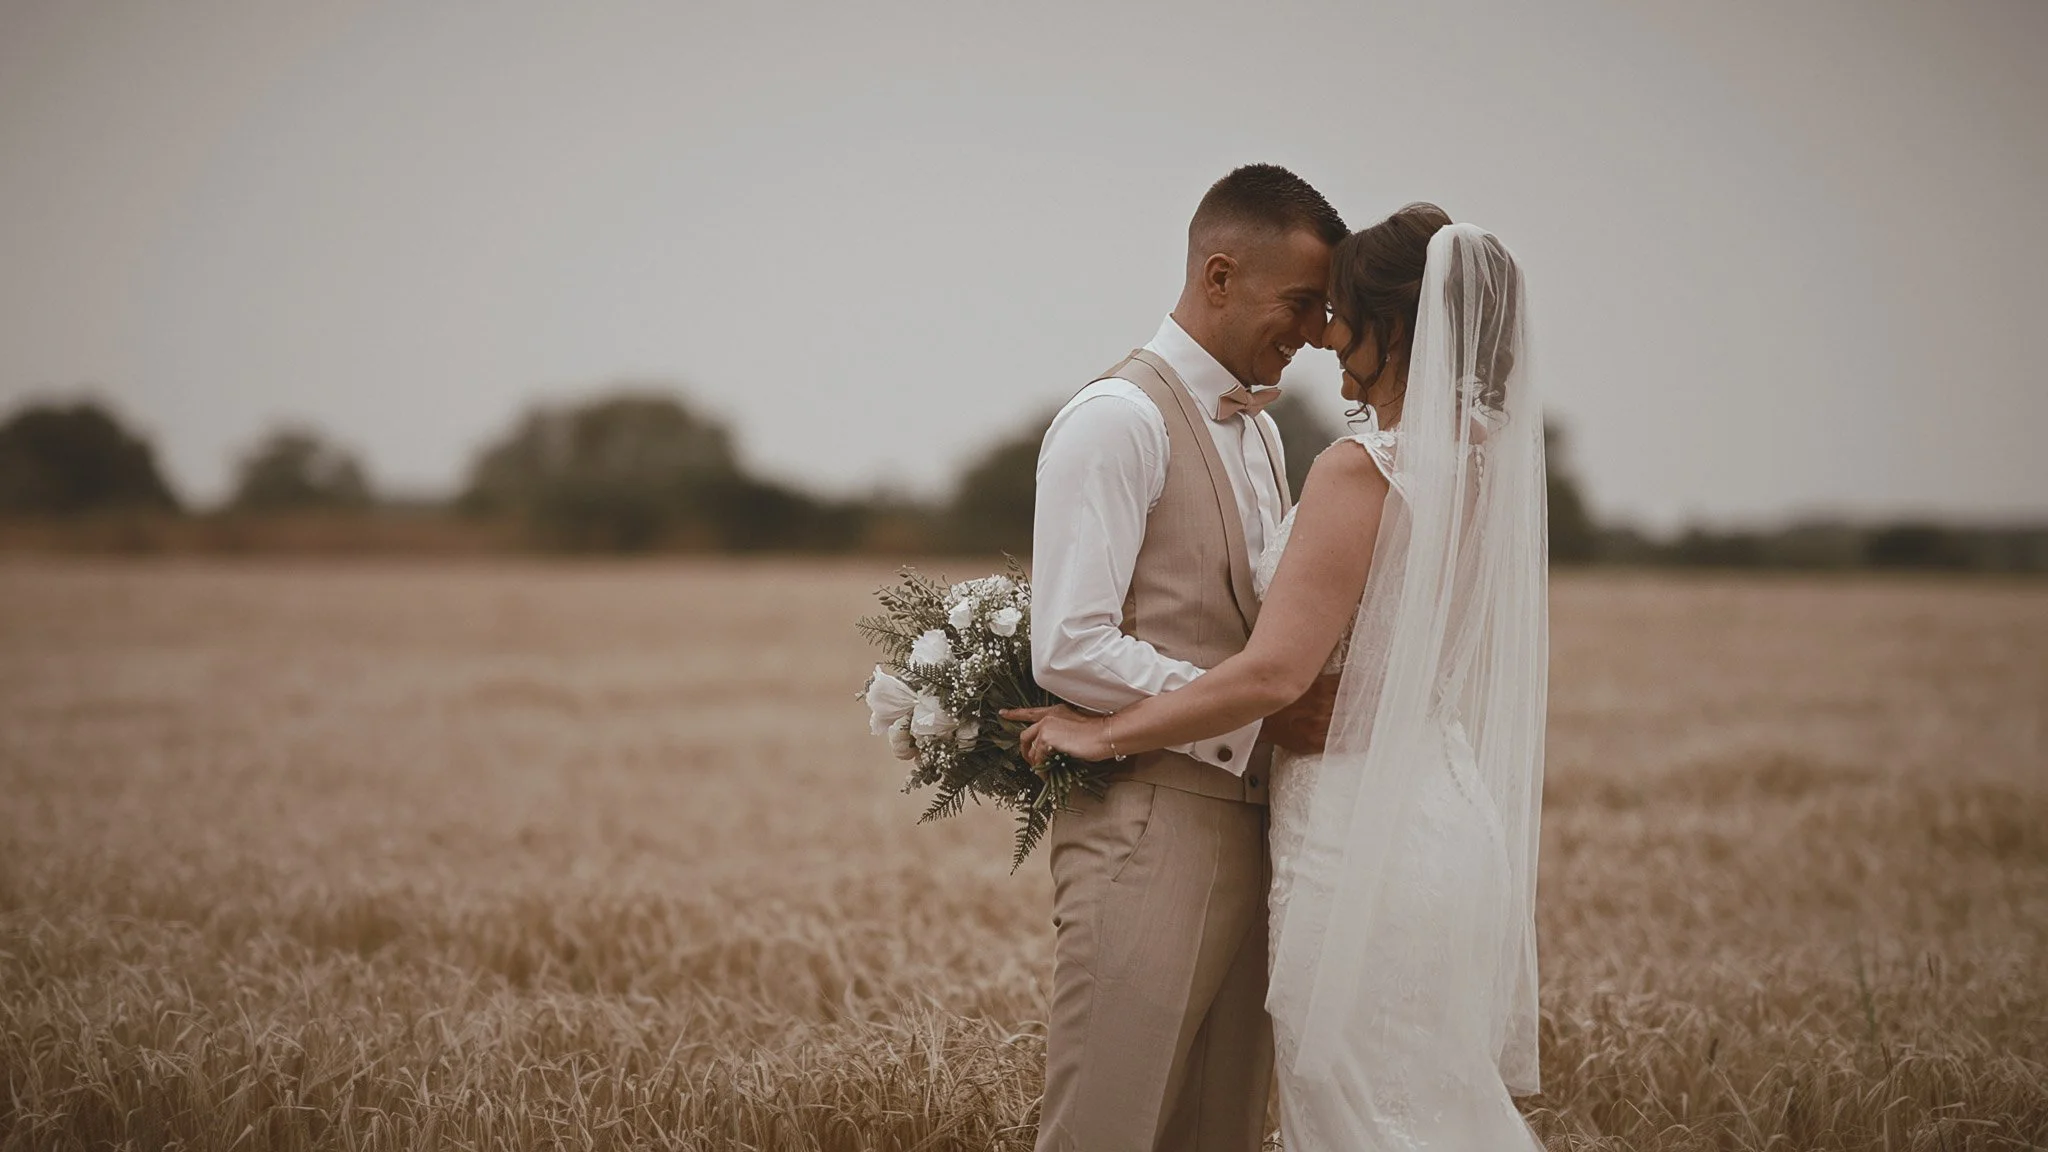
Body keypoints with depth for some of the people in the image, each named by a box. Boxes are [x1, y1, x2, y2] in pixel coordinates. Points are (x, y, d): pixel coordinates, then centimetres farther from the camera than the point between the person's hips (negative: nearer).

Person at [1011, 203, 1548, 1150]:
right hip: (1447, 818, 9)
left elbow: (1274, 673, -23)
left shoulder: (1362, 472, -19)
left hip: (1360, 839, -9)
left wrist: (1102, 734, -13)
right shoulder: (1484, 465, 7)